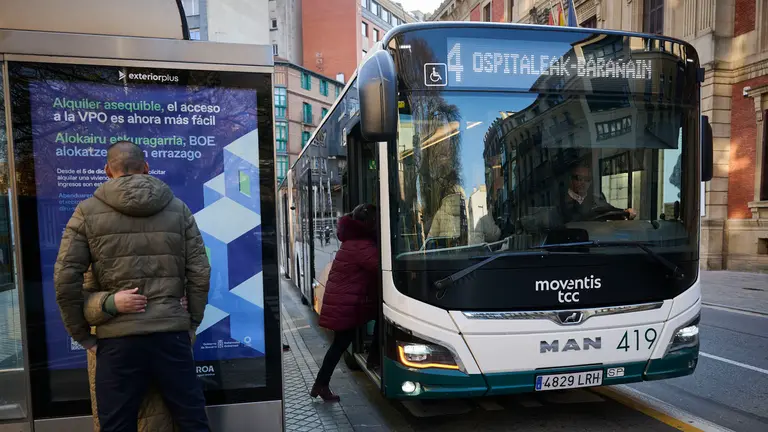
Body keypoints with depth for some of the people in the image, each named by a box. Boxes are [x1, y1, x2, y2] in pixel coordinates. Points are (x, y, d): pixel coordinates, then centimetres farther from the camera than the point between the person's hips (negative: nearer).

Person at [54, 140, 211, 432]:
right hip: (171, 333, 1)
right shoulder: (178, 209, 6)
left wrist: (83, 336, 7)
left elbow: (65, 280, -3)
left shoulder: (87, 212, 2)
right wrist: (191, 325, 11)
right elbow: (199, 274, 2)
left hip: (117, 338, -1)